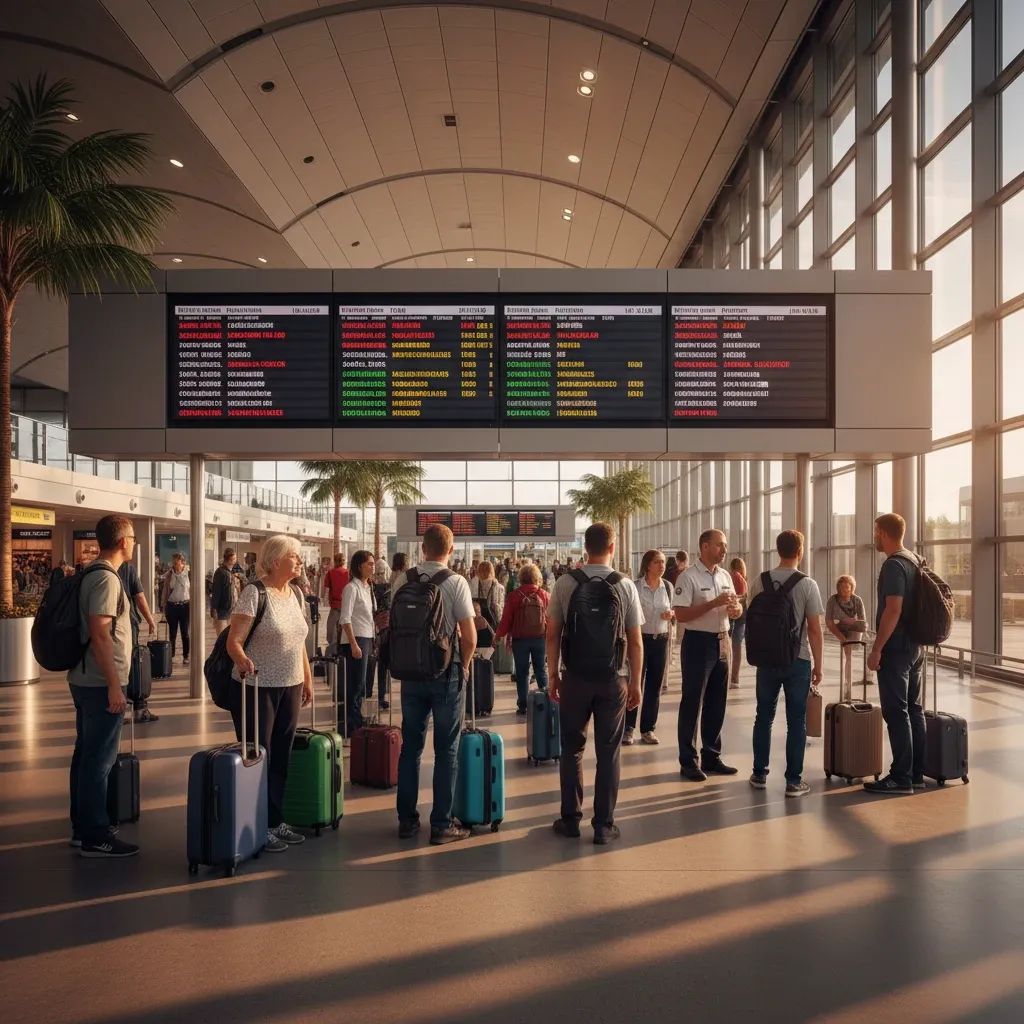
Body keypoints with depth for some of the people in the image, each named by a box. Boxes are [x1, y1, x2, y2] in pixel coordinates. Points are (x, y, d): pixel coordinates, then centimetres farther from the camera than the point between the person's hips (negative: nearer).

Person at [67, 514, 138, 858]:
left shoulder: (92, 574, 12)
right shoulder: (107, 578, -17)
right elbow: (100, 634, -23)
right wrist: (114, 686, -22)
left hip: (85, 680, 10)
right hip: (101, 683, -10)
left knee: (86, 753, 15)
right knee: (99, 759, -3)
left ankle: (82, 827, 25)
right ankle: (95, 836, 4)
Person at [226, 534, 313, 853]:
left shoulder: (296, 594, 9)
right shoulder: (255, 593, -13)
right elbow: (234, 641, -17)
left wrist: (308, 679, 16)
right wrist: (242, 660, -37)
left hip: (290, 687, 7)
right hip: (257, 687, -7)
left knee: (281, 758, 13)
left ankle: (276, 822, 23)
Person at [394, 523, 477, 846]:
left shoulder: (402, 581, -1)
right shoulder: (456, 583, -12)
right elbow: (470, 636, -13)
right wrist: (463, 666, 4)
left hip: (411, 672, 4)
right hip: (447, 673, -4)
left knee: (410, 746, 13)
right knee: (446, 750, 5)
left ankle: (407, 820, 20)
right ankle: (441, 825, 8)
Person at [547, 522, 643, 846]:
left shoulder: (565, 583, -4)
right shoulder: (625, 586, -5)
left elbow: (553, 634, 0)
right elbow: (635, 641, -3)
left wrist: (554, 675, 10)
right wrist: (636, 683, 7)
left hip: (575, 677, 1)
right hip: (613, 679, 0)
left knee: (571, 749, 14)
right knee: (608, 753, 8)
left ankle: (571, 819, 19)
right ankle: (603, 825, 13)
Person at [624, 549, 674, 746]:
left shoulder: (667, 586, 4)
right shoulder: (636, 586, -9)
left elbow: (673, 612, 14)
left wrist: (670, 615, -8)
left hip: (661, 640, 4)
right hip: (640, 638, -4)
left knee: (654, 686, 8)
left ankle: (648, 729, 16)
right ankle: (628, 728, 9)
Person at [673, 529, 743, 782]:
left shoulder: (725, 576, 10)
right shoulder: (688, 578, -12)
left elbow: (737, 609, 16)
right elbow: (680, 615, -20)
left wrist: (735, 608, -9)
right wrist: (715, 603, -24)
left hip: (722, 641, 7)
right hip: (698, 642, -7)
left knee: (717, 703, 14)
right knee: (692, 703, 1)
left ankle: (711, 757, 25)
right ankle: (688, 762, 9)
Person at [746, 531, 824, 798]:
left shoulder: (759, 582, -2)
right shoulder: (807, 585, -10)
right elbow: (815, 629, -9)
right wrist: (817, 665, -1)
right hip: (798, 660, -3)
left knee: (764, 718, 14)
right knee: (796, 722, 6)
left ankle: (759, 775, 21)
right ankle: (793, 781, 8)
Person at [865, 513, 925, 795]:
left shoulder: (894, 565, -17)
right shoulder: (915, 561, 13)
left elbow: (893, 610, -23)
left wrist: (876, 649, -20)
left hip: (896, 648, -10)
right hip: (915, 647, 10)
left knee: (896, 712, -6)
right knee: (914, 709, 12)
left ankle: (901, 777, -4)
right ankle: (916, 773, 18)